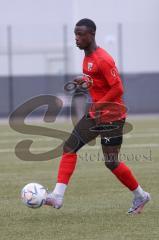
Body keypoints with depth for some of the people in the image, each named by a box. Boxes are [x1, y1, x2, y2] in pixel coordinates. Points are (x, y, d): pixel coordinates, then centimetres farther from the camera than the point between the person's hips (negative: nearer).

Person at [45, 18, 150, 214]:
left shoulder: (103, 60, -19)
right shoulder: (87, 57, 9)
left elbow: (118, 88, -22)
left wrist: (99, 105, -26)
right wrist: (84, 80, 7)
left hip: (111, 116, -9)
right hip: (95, 115, 9)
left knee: (111, 163, -4)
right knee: (69, 148, -2)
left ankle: (140, 196, 15)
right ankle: (58, 196, -6)